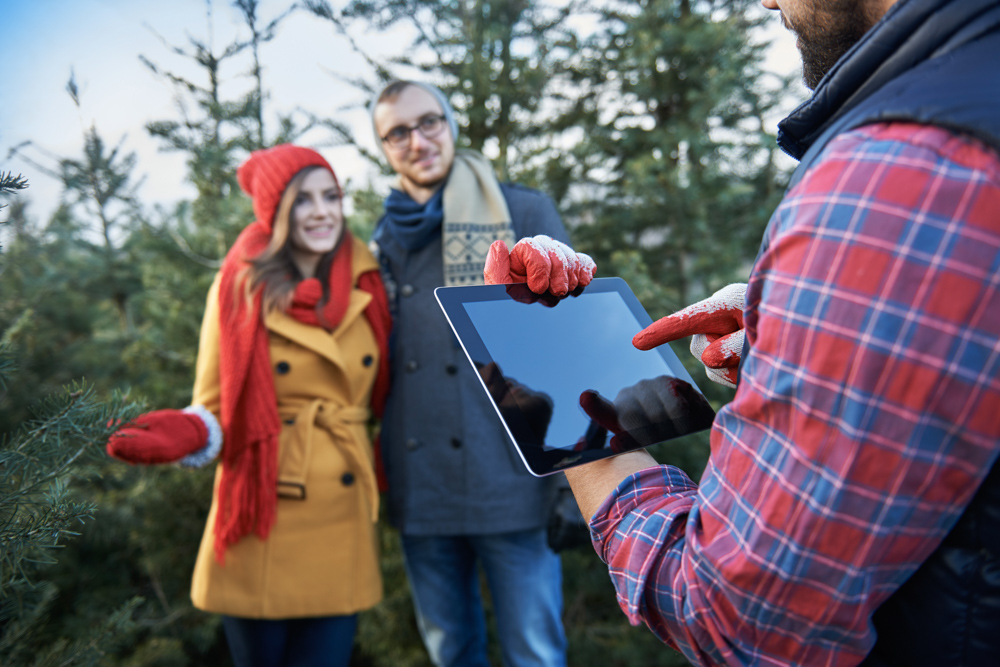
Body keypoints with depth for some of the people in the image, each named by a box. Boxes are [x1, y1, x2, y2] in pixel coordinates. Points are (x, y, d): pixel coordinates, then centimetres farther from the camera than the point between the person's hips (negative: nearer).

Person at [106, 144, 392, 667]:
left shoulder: (366, 288, 3)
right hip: (262, 528, -2)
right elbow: (215, 410, -2)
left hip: (341, 526, 3)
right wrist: (185, 434, -21)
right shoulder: (241, 290, -5)